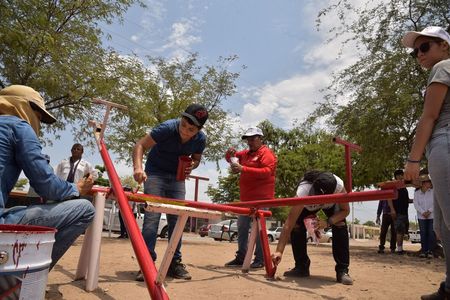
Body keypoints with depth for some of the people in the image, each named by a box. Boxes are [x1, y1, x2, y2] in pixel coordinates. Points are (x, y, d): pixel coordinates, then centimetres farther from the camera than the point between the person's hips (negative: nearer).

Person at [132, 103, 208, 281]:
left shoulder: (200, 139, -13)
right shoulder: (168, 128, -26)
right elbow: (140, 145, -26)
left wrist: (192, 166, -17)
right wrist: (138, 168, -44)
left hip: (177, 178, 4)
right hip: (155, 173, -4)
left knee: (177, 219, 2)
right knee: (152, 217, -12)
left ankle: (174, 263, 13)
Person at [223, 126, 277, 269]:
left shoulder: (266, 153, -5)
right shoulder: (245, 153, 19)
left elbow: (267, 172, -19)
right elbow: (231, 158, 25)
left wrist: (243, 169, -25)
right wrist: (230, 153, -1)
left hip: (261, 198, -8)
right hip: (246, 198, 8)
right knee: (242, 227, 10)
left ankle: (260, 259, 5)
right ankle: (241, 257, 19)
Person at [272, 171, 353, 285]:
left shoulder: (339, 187, -43)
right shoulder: (302, 193, -45)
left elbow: (345, 210, -23)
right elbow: (288, 225, -43)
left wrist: (328, 222, -41)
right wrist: (279, 251, -50)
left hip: (332, 203, 0)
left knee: (340, 225, -24)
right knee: (296, 226, -19)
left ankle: (342, 270, -12)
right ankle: (301, 267, -1)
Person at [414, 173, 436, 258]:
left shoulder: (433, 191, -2)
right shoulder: (417, 193, 0)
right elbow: (416, 204, -4)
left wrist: (429, 211, -14)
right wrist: (423, 212, -15)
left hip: (432, 216, -1)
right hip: (421, 217, 1)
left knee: (431, 234, -1)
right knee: (423, 234, 4)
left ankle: (430, 251, 7)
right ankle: (424, 251, 10)